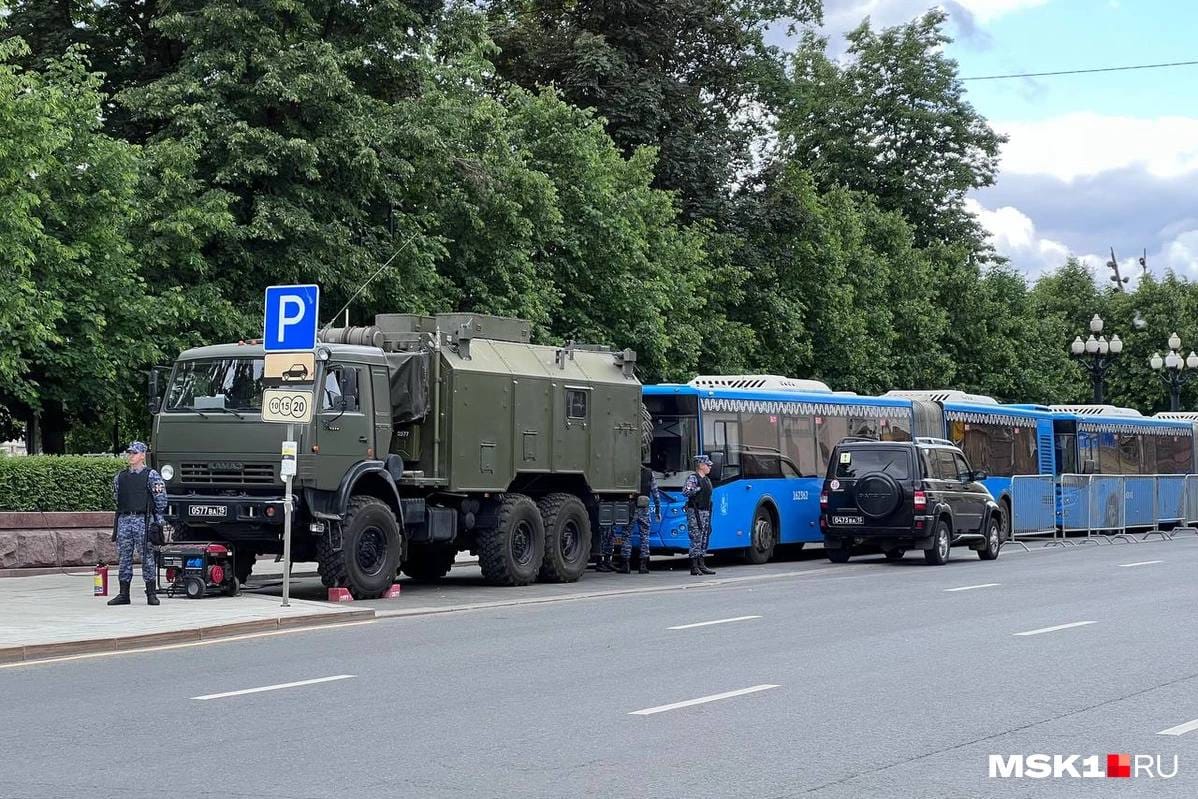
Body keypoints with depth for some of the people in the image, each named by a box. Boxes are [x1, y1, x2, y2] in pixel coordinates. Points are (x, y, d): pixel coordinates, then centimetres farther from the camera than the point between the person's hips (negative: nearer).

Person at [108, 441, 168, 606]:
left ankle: (151, 594, 2)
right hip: (124, 520, 4)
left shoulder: (152, 476, -1)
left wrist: (157, 521, -1)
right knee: (124, 557, 5)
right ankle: (123, 594, 10)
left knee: (147, 557, -2)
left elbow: (161, 500, -1)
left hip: (143, 520, -4)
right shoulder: (120, 477, 13)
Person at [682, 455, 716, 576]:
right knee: (696, 539, -9)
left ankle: (701, 565, 14)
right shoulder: (693, 478, -10)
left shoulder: (707, 480, 17)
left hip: (705, 511, 9)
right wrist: (698, 489, -20)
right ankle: (694, 567, -7)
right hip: (695, 512, -9)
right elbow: (685, 492, -23)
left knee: (704, 538, 9)